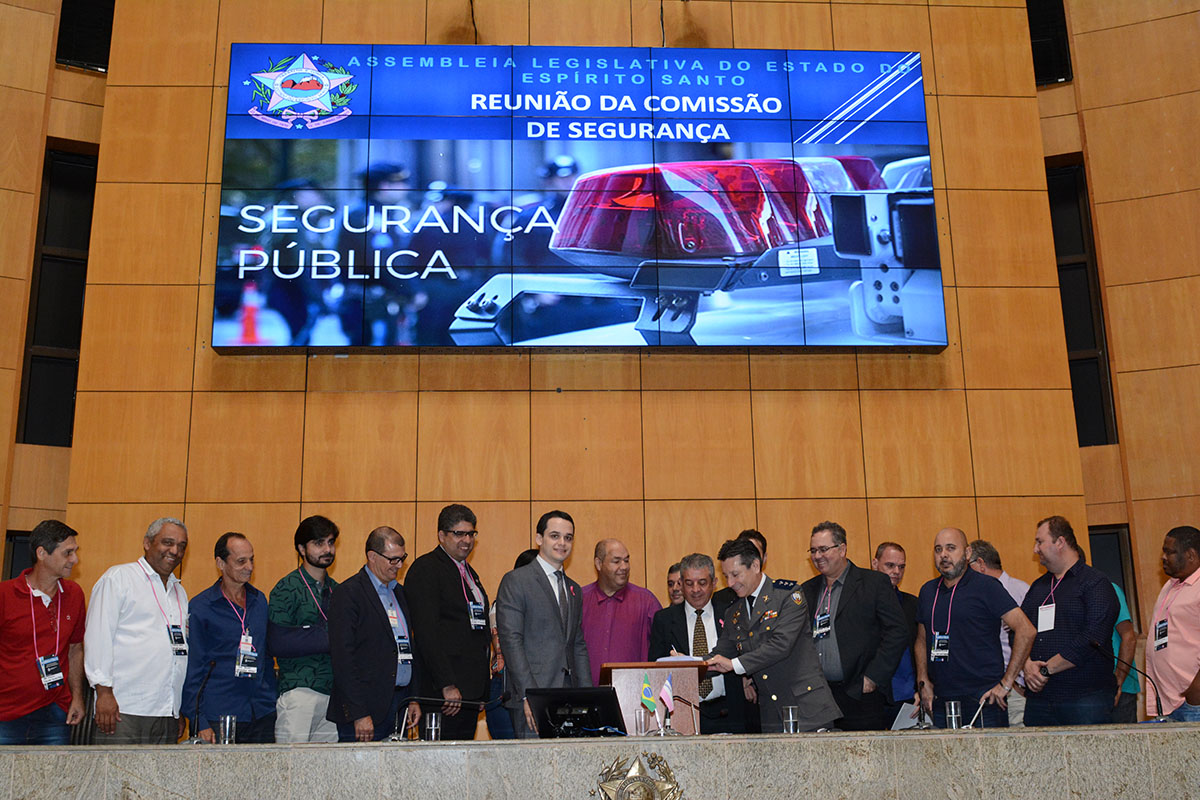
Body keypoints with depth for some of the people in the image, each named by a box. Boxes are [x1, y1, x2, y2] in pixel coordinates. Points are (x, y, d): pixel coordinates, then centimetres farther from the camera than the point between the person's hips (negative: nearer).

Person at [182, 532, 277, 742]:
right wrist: (199, 721, -8)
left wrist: (273, 701, 14)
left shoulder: (260, 601, 11)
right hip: (217, 718, -4)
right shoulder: (200, 607, -3)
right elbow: (192, 669, -3)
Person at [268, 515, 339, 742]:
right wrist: (327, 637, -10)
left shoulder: (337, 590, 16)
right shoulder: (287, 589, -2)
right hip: (298, 692, -5)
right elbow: (278, 643, -10)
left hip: (333, 694, 5)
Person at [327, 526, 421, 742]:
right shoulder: (348, 593, -8)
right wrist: (359, 714, -16)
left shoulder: (399, 592, 17)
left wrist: (414, 699, 13)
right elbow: (342, 657, -13)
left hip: (400, 705, 7)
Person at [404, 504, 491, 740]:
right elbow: (427, 632, -15)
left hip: (473, 689, 8)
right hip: (445, 692, -8)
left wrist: (482, 685, 16)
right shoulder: (425, 569, -8)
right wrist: (447, 685, -20)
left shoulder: (469, 572, 20)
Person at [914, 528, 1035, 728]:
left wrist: (1006, 683, -12)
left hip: (983, 699, -5)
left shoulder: (986, 586, -4)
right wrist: (923, 682, 9)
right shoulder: (928, 590, 13)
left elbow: (1026, 630, -11)